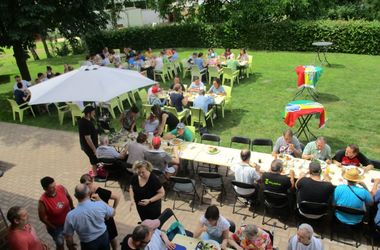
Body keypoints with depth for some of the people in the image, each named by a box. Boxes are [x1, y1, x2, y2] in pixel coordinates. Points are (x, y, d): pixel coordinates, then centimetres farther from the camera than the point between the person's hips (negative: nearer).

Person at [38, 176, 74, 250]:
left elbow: (68, 197, -2)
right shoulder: (43, 201, -33)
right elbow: (42, 218, -19)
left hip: (68, 220, 4)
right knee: (60, 244, 15)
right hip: (55, 226, -4)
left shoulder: (61, 188, -23)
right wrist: (53, 227, -10)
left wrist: (72, 208, 11)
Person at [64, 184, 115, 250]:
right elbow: (112, 213, -3)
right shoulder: (100, 204, -24)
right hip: (104, 236, 1)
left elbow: (68, 237, -13)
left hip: (89, 244, -1)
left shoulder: (71, 215, -26)